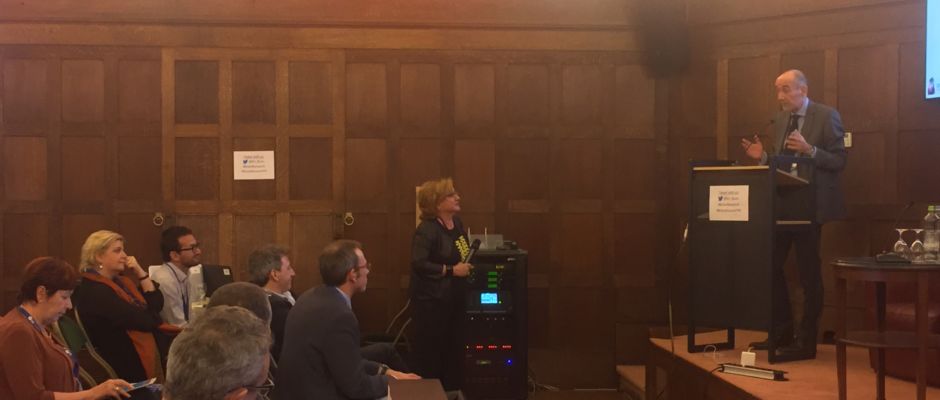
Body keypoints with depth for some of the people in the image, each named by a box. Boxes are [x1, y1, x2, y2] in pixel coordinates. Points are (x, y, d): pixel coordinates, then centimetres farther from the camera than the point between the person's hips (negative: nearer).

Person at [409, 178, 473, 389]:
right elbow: (418, 264, -26)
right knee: (429, 352, -2)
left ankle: (451, 391, 23)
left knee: (453, 348, 13)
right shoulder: (426, 229, -18)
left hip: (453, 299, 8)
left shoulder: (457, 223, 8)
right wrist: (451, 270, -21)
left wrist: (468, 266, 4)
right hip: (431, 301, -8)